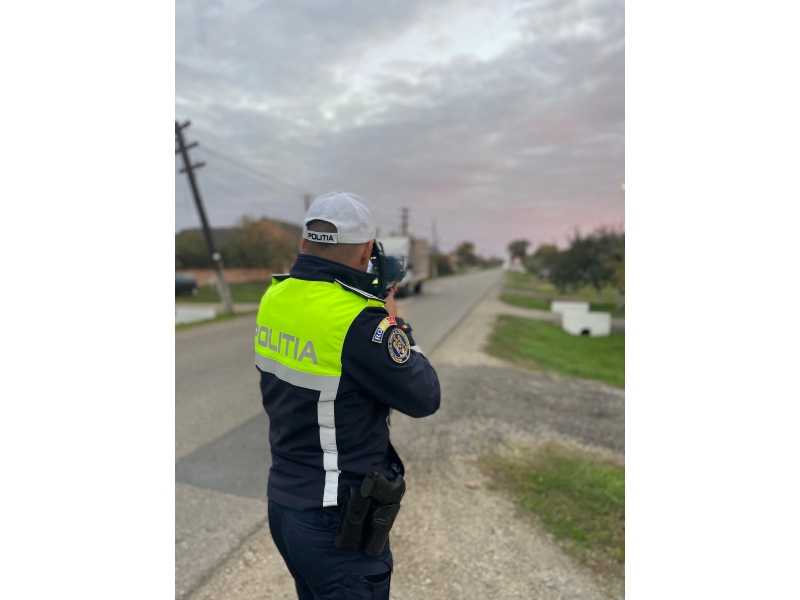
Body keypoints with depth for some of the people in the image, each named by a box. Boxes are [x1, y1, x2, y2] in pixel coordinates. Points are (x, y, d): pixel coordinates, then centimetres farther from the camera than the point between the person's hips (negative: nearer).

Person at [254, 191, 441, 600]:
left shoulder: (275, 297, -4)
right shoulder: (358, 320, -27)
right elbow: (425, 398, -14)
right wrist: (394, 324, -3)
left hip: (282, 502, 7)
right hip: (337, 522, -7)